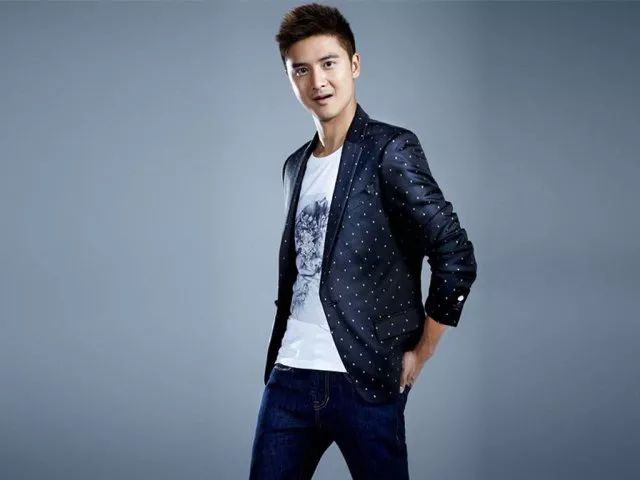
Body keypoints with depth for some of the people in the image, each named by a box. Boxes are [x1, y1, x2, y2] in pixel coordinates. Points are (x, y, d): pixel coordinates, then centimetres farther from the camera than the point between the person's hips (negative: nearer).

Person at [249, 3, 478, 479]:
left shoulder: (391, 149, -5)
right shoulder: (296, 166, 15)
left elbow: (456, 257, -10)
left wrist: (418, 353, -6)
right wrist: (286, 350, 12)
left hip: (364, 379, -6)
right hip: (289, 375, 6)